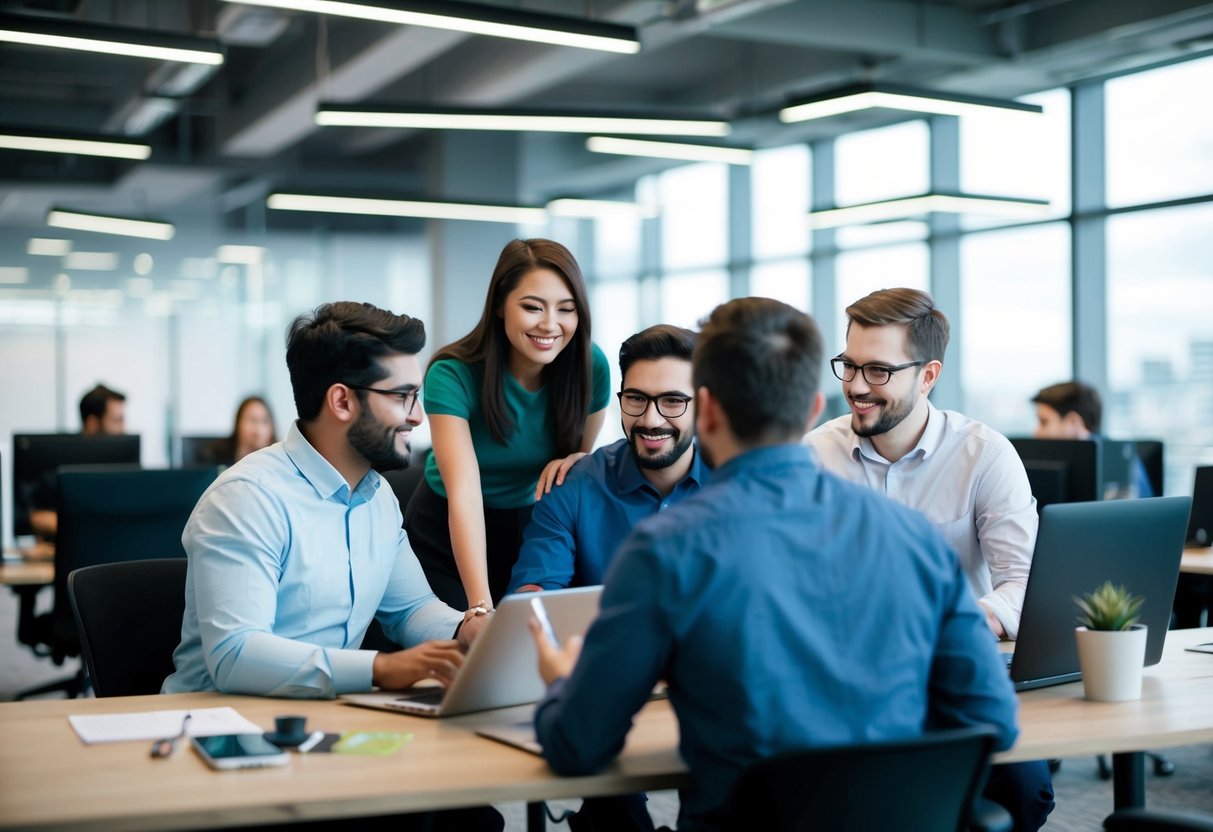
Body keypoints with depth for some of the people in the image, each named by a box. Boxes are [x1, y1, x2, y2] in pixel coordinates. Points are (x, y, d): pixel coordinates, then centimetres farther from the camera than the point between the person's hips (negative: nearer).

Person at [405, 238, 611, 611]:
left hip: (532, 530, 3)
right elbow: (464, 494, -34)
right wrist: (481, 605, -46)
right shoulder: (453, 375, -25)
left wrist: (576, 459, -21)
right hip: (448, 539, -3)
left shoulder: (590, 365, -14)